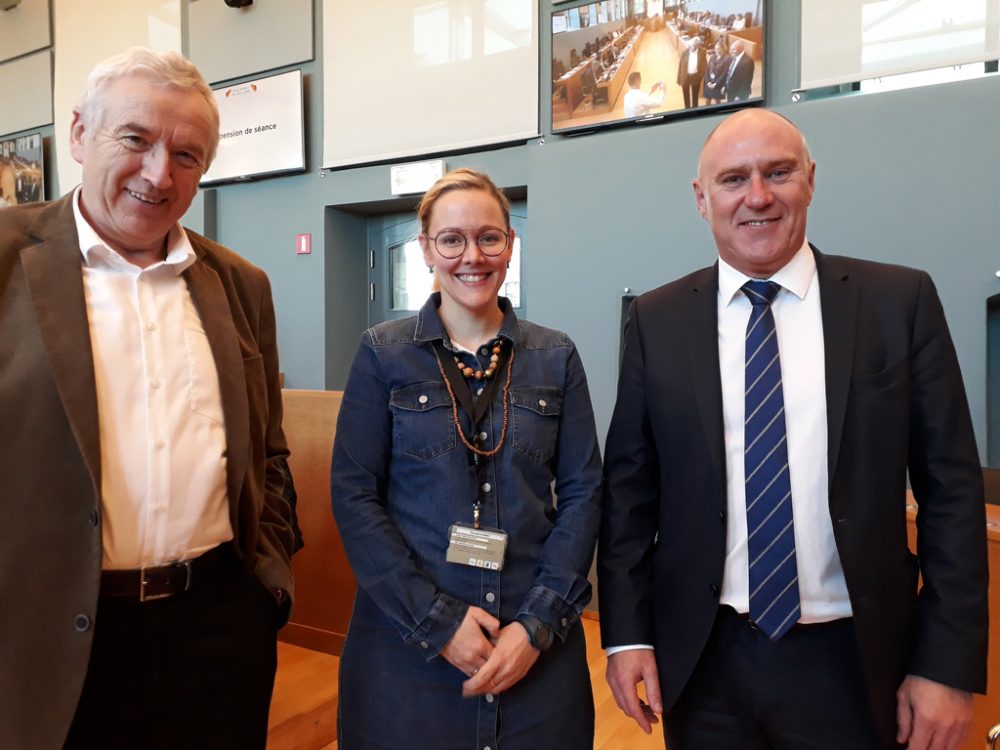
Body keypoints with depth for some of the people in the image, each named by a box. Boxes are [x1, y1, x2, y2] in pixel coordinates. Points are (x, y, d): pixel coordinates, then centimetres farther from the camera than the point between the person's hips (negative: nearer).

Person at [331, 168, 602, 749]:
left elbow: (583, 493, -1)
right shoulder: (383, 353, -3)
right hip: (406, 640, -1)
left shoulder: (556, 357, 1)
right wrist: (438, 620, -12)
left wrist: (539, 624, -10)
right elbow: (354, 495, -7)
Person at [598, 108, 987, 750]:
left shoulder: (901, 301, -4)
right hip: (701, 661, 1)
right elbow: (629, 486, 0)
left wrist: (950, 663, -5)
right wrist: (627, 632, -3)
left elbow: (951, 487, -3)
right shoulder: (657, 320, -2)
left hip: (853, 663, 0)